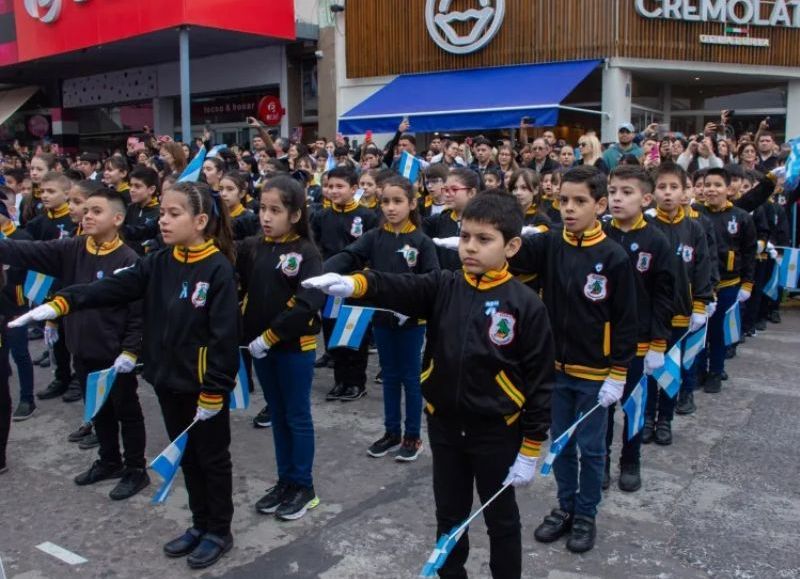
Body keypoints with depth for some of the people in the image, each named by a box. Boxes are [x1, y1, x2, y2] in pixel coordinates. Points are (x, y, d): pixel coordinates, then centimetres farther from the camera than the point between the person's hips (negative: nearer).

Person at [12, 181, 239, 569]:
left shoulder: (218, 269, -17)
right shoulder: (159, 264, 3)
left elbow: (224, 335, -19)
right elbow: (112, 288, -5)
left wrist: (213, 392, -19)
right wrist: (58, 305, -17)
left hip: (204, 387, -7)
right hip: (168, 381, 7)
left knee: (212, 459, 10)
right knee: (186, 457, 19)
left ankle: (219, 532, 26)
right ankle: (200, 524, 36)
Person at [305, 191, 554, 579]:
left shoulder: (525, 305, -14)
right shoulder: (443, 288, -4)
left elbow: (539, 382, -11)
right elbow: (396, 288, -23)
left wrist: (530, 450, -10)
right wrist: (352, 284, -44)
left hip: (496, 432, -4)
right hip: (444, 426, 4)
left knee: (501, 519, 16)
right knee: (449, 515, 22)